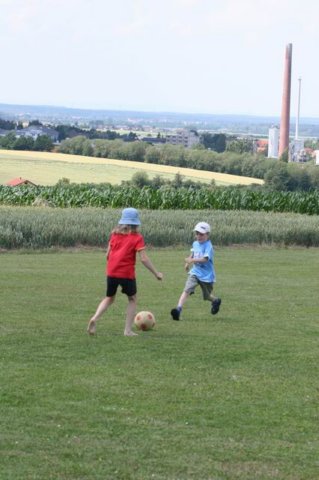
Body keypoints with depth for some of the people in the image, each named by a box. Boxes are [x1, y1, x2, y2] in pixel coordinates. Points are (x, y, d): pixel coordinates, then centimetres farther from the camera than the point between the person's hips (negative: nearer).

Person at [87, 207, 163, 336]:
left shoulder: (115, 234, 9)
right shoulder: (137, 237, -4)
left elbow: (107, 254, 11)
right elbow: (143, 258, -11)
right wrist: (156, 273, -6)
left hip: (111, 272, 4)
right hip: (127, 273, -4)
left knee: (109, 298, 20)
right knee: (132, 299, 17)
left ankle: (94, 318, -7)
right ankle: (128, 330, 10)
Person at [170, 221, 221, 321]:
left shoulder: (208, 246, -17)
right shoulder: (195, 244, 6)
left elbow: (205, 259, -31)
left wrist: (192, 260, -41)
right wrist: (188, 263, 24)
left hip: (206, 275, -4)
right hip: (195, 272, 4)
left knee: (207, 296, 15)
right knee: (187, 290, -19)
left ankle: (216, 301, 50)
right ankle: (178, 309, -31)